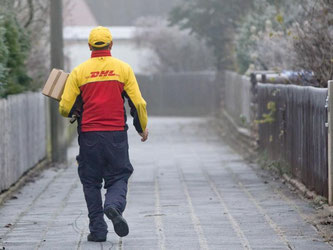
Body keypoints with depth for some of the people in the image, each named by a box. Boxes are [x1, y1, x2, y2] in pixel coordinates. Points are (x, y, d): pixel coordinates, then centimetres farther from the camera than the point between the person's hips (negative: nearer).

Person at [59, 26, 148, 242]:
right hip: (116, 135, 0)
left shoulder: (79, 71, 0)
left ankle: (98, 230, 6)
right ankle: (114, 205, -22)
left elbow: (65, 108, -2)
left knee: (91, 182, 10)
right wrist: (143, 127, 15)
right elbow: (138, 103, -1)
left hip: (89, 135, 0)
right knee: (118, 177, 9)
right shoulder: (123, 68, 1)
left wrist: (74, 113, 21)